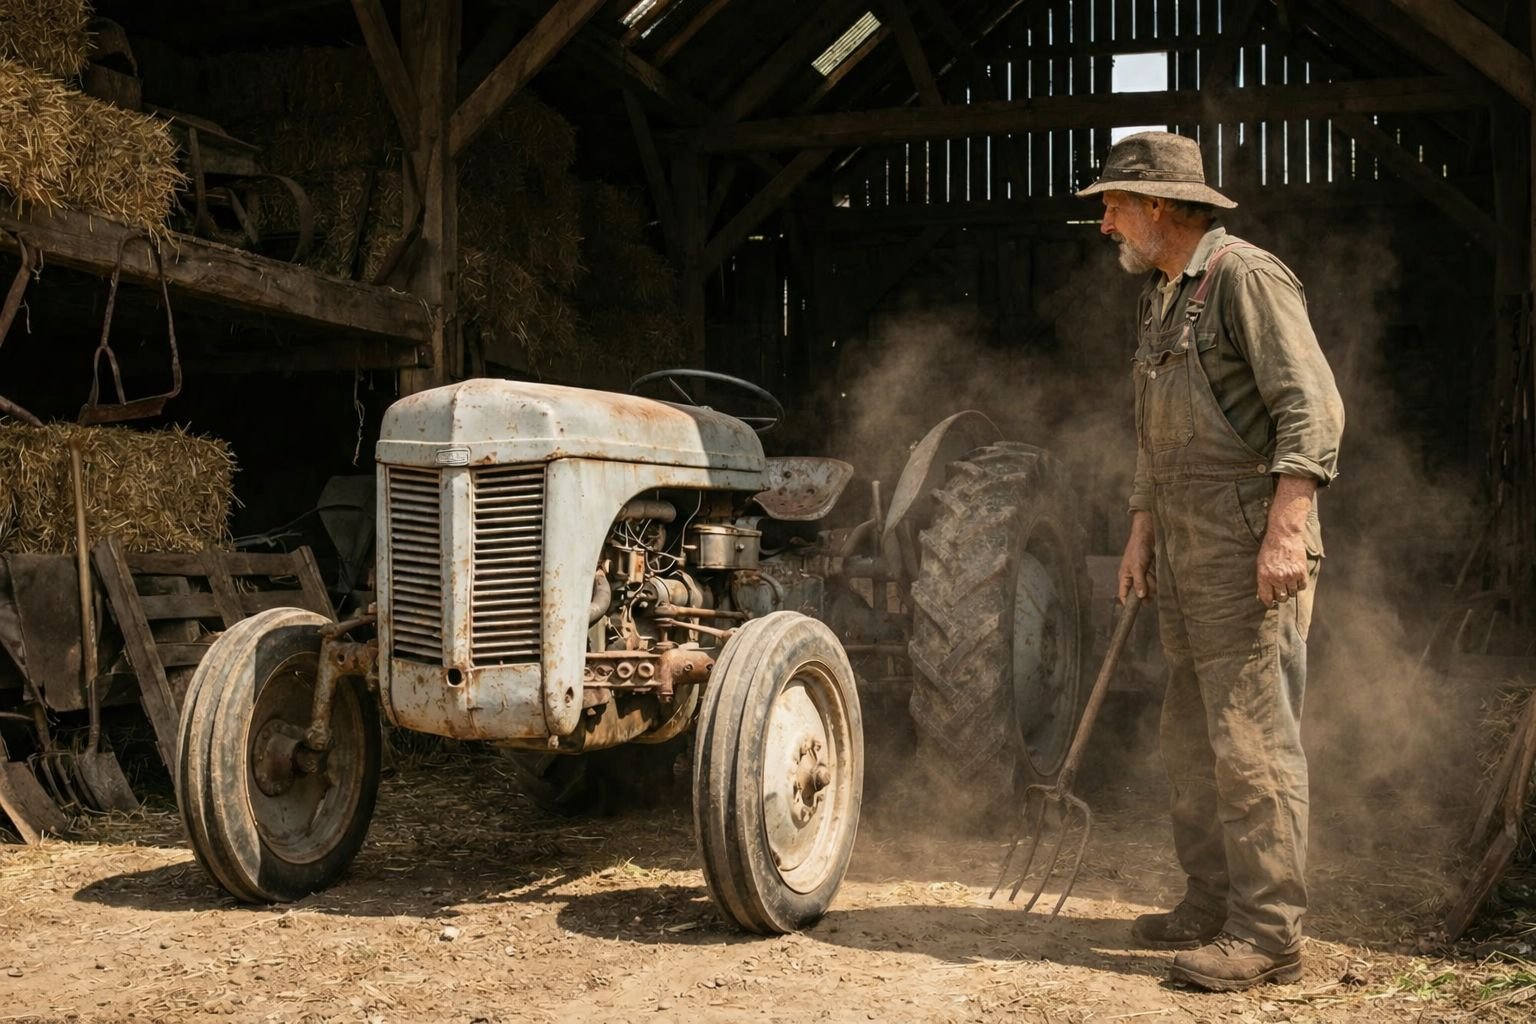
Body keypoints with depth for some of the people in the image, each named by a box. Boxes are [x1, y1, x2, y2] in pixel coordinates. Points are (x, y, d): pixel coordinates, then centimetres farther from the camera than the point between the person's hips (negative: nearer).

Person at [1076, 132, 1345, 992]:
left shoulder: (1245, 277, -9)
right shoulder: (1162, 298, 19)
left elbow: (1313, 410, -17)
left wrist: (1286, 532, -24)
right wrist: (1142, 532, 19)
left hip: (1249, 547, -10)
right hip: (1188, 550, 10)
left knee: (1252, 741, -8)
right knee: (1194, 741, 13)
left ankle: (1270, 933, -2)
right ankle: (1213, 905, 24)